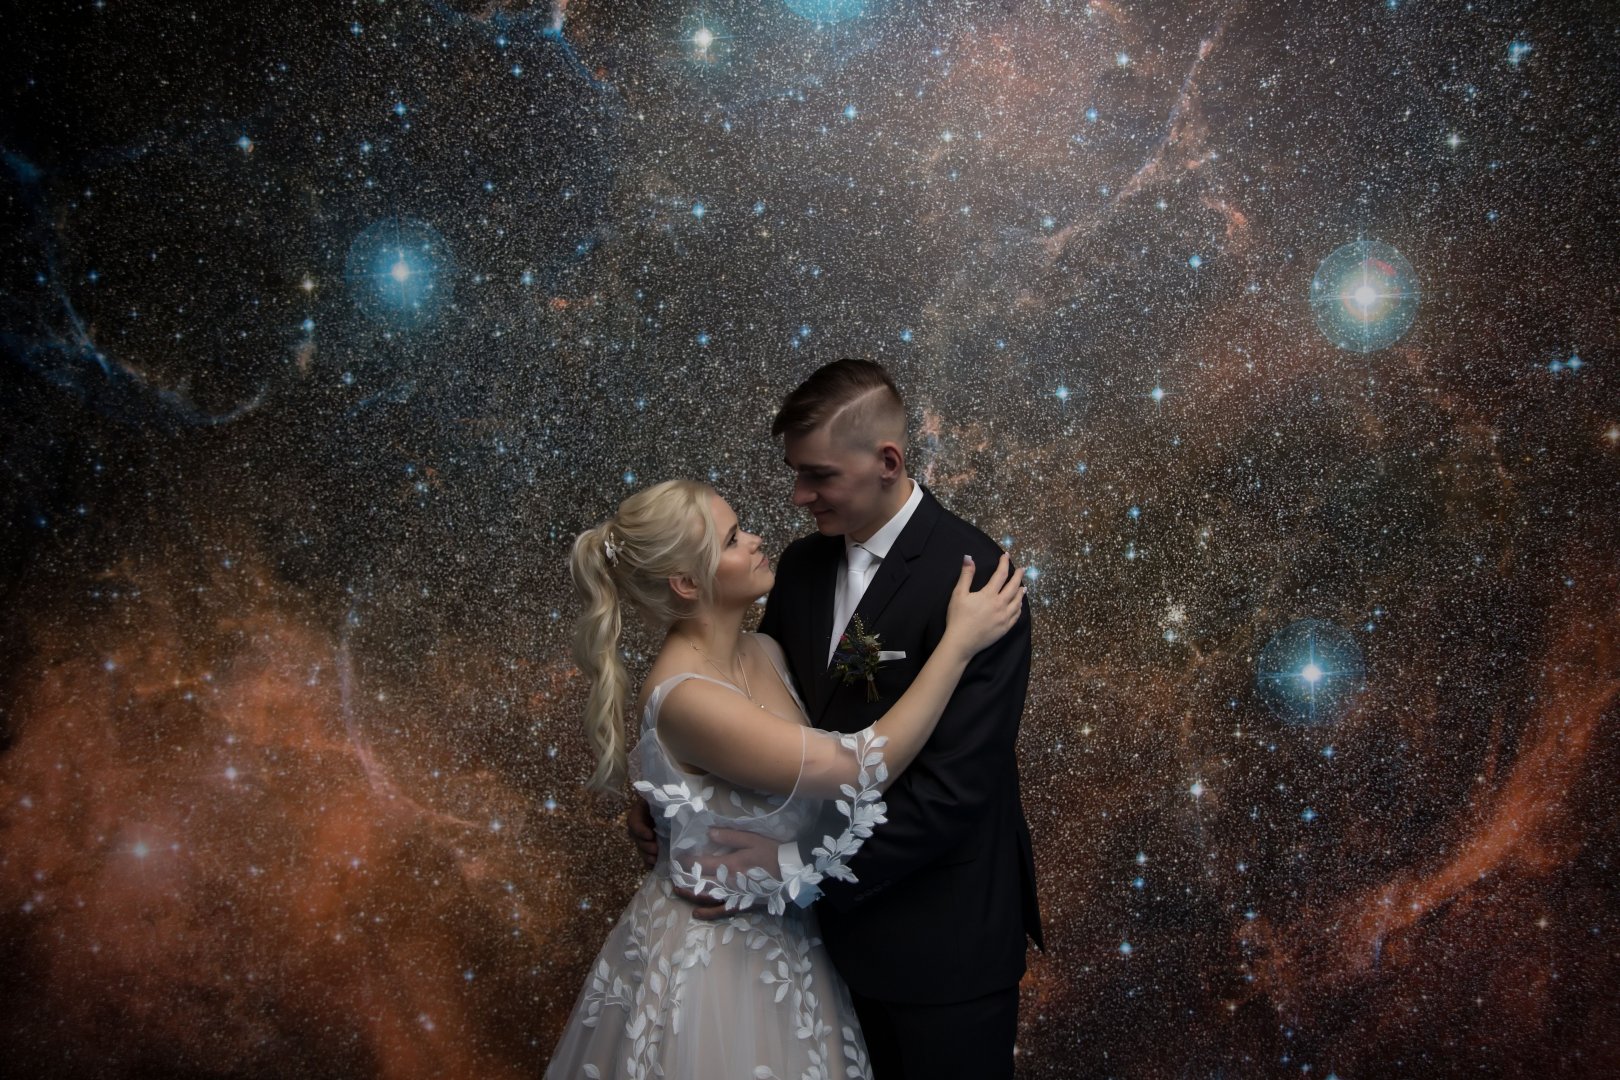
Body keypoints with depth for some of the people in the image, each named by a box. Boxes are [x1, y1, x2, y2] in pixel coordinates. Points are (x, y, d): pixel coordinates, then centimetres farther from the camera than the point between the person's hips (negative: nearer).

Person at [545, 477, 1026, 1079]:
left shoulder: (764, 652, -2)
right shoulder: (685, 696, -27)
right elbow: (859, 769, -27)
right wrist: (960, 640, -24)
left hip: (784, 940, 8)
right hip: (715, 959, -7)